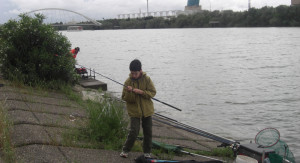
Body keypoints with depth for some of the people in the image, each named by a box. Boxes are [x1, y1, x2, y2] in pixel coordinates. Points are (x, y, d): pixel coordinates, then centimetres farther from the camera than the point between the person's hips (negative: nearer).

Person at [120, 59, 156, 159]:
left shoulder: (147, 79, -5)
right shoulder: (128, 81, -5)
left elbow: (153, 93, -9)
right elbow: (124, 98, -4)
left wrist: (141, 92, -22)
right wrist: (129, 92, -25)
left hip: (147, 110, 2)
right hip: (134, 111, -1)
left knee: (148, 132, 9)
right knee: (134, 132, -9)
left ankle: (147, 152, 26)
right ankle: (125, 150, 10)